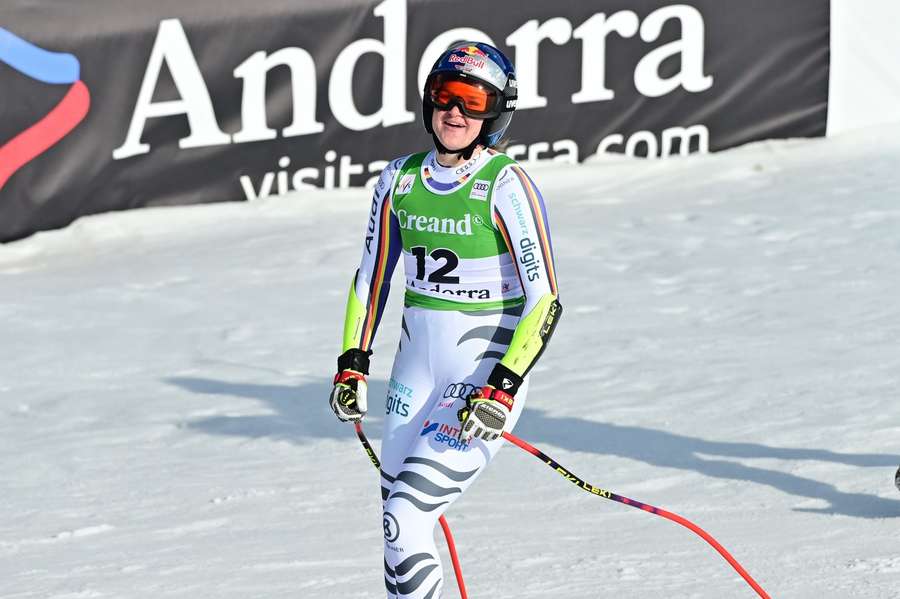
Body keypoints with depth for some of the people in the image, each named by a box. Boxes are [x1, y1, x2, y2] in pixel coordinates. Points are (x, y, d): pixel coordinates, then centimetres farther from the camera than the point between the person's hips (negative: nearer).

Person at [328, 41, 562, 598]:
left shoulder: (508, 187, -14)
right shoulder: (401, 180, 4)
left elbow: (545, 300, -16)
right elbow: (372, 278, 16)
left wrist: (503, 389, -23)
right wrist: (353, 364, 10)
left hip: (490, 372, -6)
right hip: (418, 365, 6)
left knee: (405, 516, -17)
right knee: (398, 521, 7)